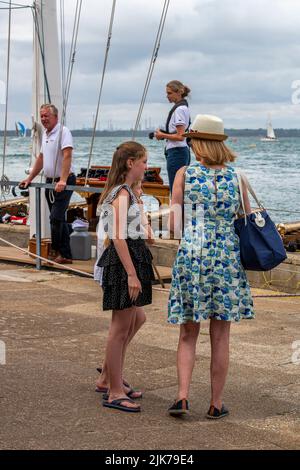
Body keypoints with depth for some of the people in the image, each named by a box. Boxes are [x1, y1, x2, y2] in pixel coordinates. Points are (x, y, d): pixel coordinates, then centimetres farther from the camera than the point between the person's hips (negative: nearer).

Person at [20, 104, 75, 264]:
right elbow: (41, 159, 25)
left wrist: (62, 180, -34)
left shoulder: (63, 132, -13)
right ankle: (65, 255, 14)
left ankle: (58, 252, -2)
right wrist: (29, 179, 24)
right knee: (59, 220, 10)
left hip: (64, 183, -9)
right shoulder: (45, 134, 15)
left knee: (56, 218, -12)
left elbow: (67, 156, -24)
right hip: (50, 182, 9)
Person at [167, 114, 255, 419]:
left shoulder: (184, 174, -3)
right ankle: (216, 403, 14)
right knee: (220, 337, 9)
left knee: (188, 334, 10)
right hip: (227, 258, 1)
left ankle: (182, 396, -2)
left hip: (192, 255, -1)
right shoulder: (236, 177, 2)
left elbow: (174, 225, -3)